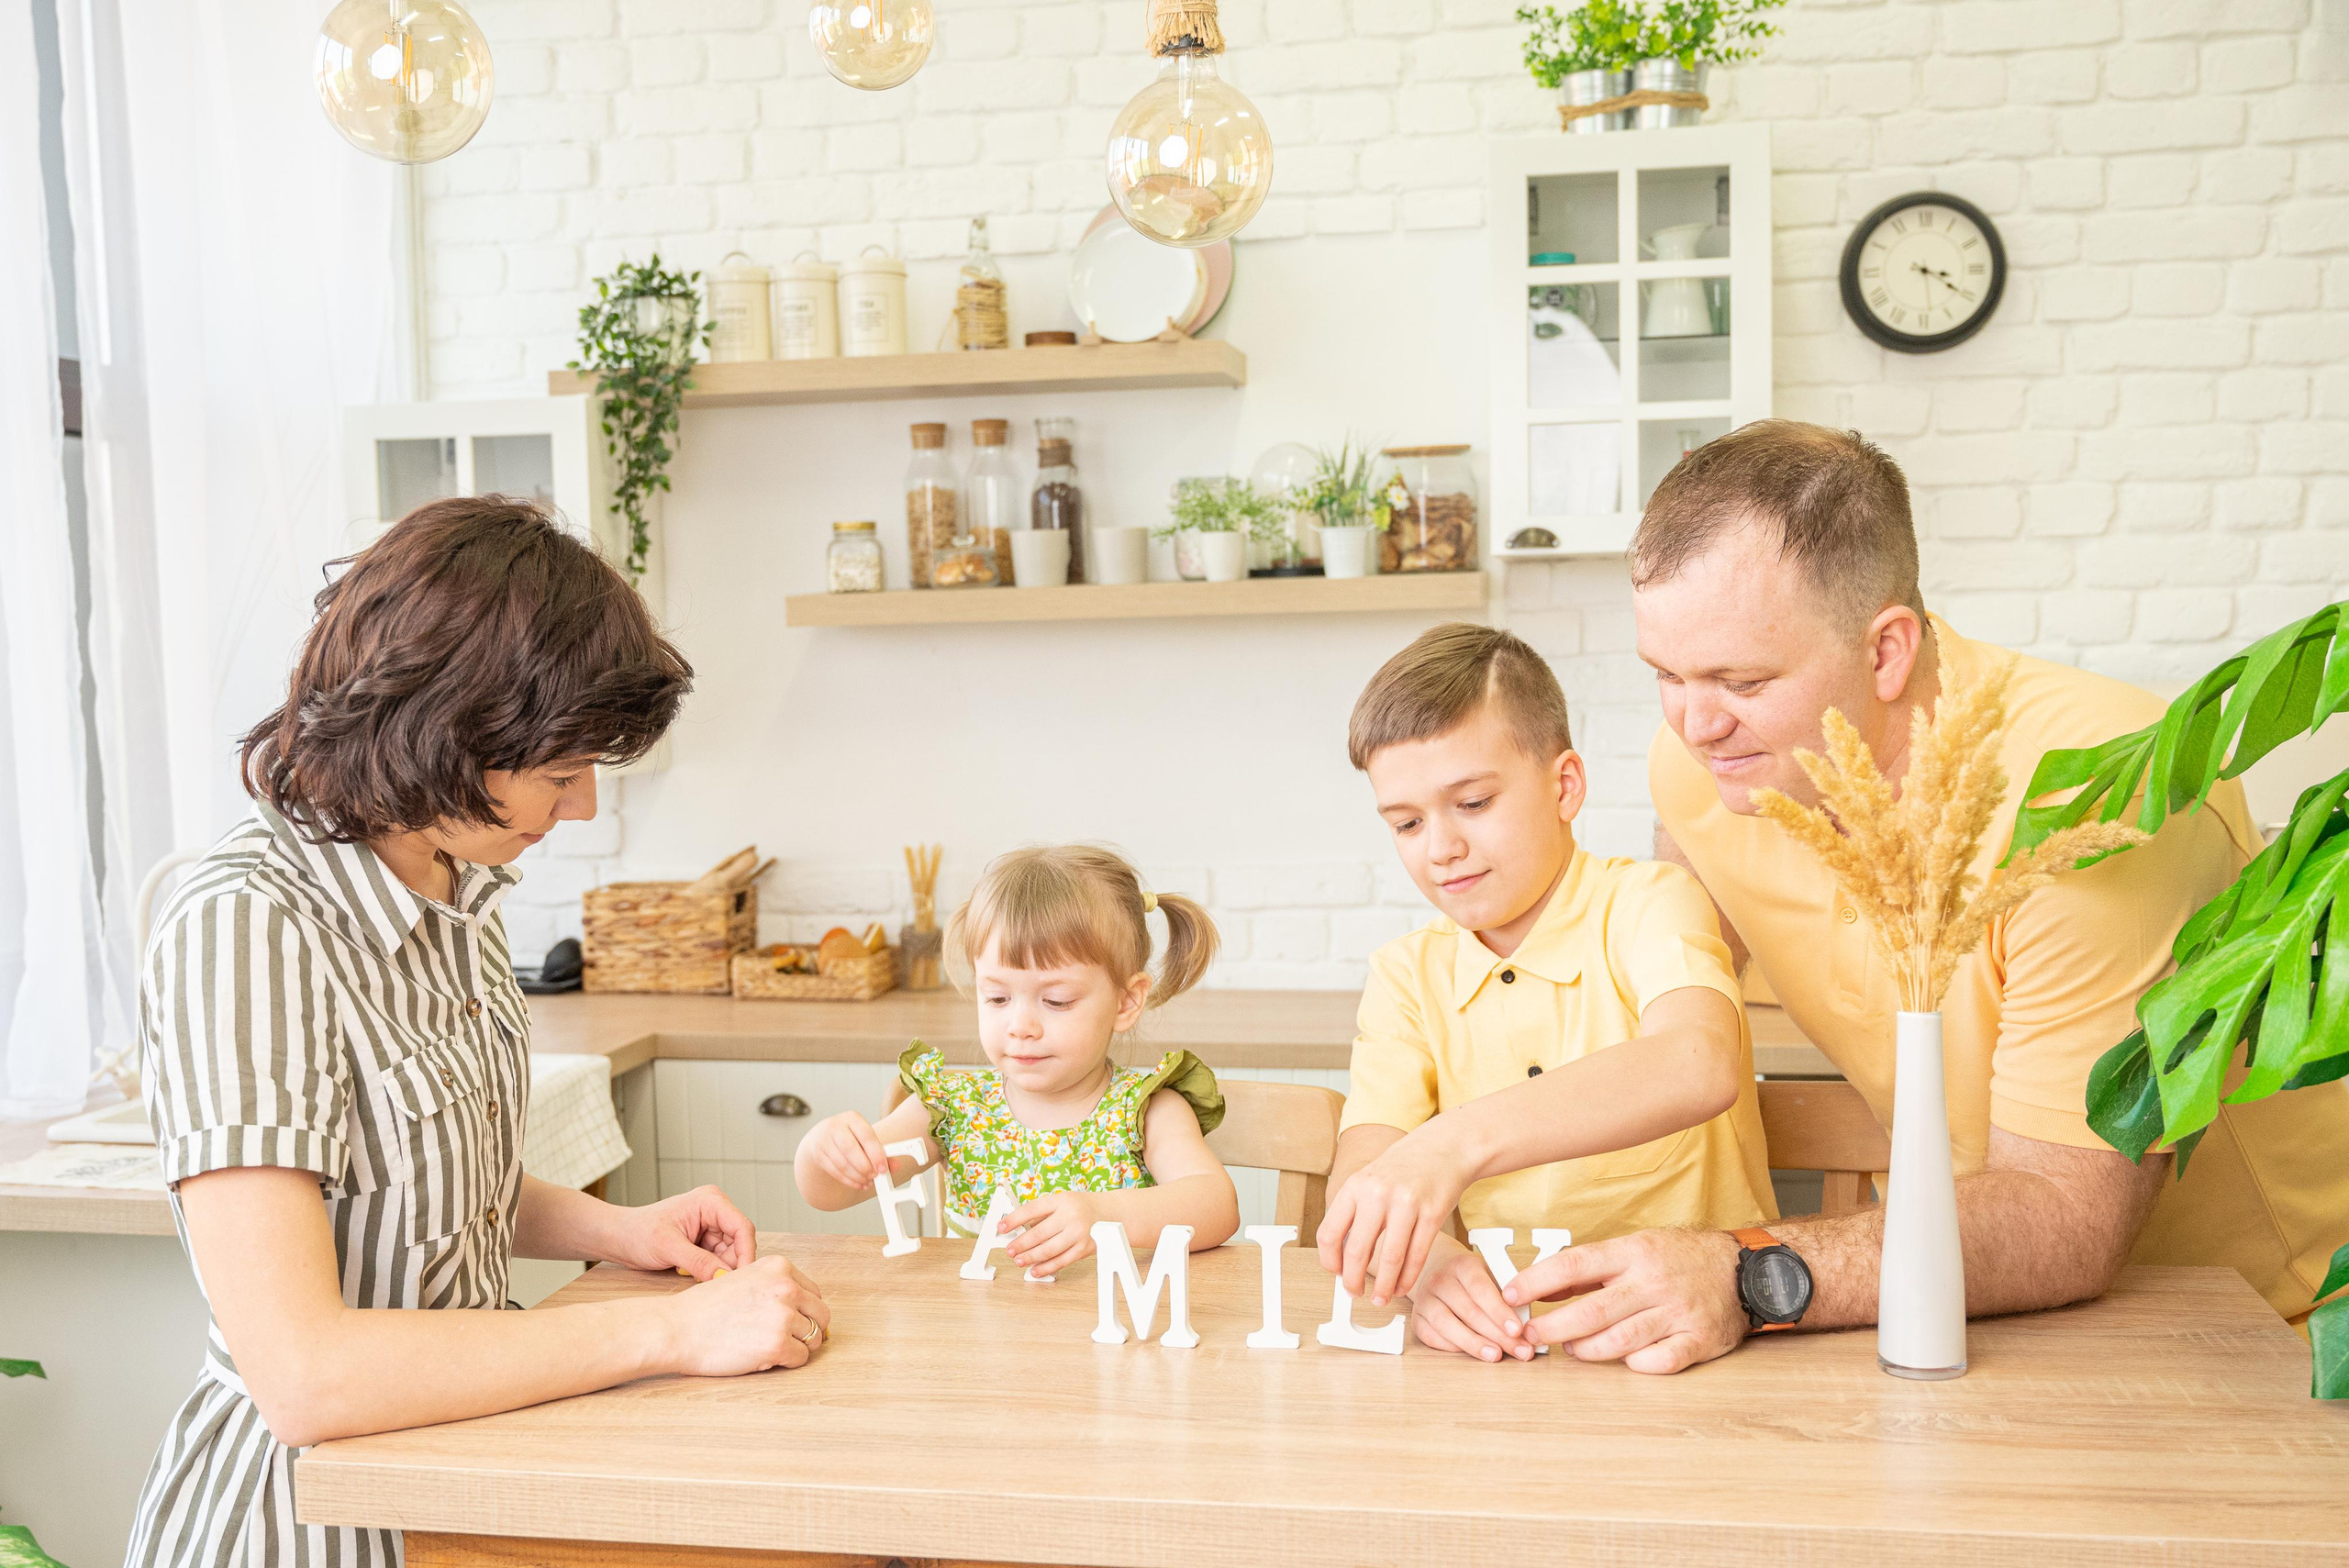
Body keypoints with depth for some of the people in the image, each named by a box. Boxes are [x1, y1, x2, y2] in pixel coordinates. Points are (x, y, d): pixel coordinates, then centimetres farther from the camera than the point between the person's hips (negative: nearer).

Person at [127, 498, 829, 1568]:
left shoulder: (454, 884, 3)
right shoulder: (244, 929, -21)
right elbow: (299, 1372, -28)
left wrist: (608, 1229, 2)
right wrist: (672, 1332, -25)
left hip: (445, 1467, 7)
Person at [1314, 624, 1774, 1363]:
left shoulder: (1647, 905, -4)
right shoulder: (1406, 974, 9)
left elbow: (1701, 1066, -27)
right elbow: (1358, 1178, -4)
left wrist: (1457, 1142, -39)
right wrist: (1424, 1256, -28)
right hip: (1504, 1331, 3)